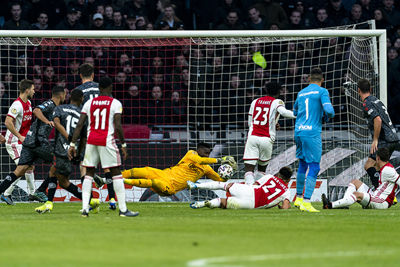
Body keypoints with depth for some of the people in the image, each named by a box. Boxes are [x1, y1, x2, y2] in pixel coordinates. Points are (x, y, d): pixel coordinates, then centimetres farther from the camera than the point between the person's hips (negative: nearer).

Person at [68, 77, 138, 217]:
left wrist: (72, 144, 7)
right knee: (116, 173, 2)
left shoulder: (89, 103, 9)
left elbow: (79, 125, 5)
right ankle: (123, 209, 1)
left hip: (91, 141, 4)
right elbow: (118, 126, -9)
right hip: (107, 141, -4)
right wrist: (123, 144, 1)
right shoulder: (115, 103, -2)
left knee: (89, 174, 12)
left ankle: (85, 208, 2)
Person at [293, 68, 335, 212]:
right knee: (313, 167, -5)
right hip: (312, 133, -6)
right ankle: (306, 202, -15)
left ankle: (299, 198, 28)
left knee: (302, 164, 21)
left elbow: (295, 111, 30)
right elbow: (329, 110, -14)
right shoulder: (322, 91, -3)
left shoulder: (301, 93, 16)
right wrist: (326, 116, 8)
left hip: (298, 131, 6)